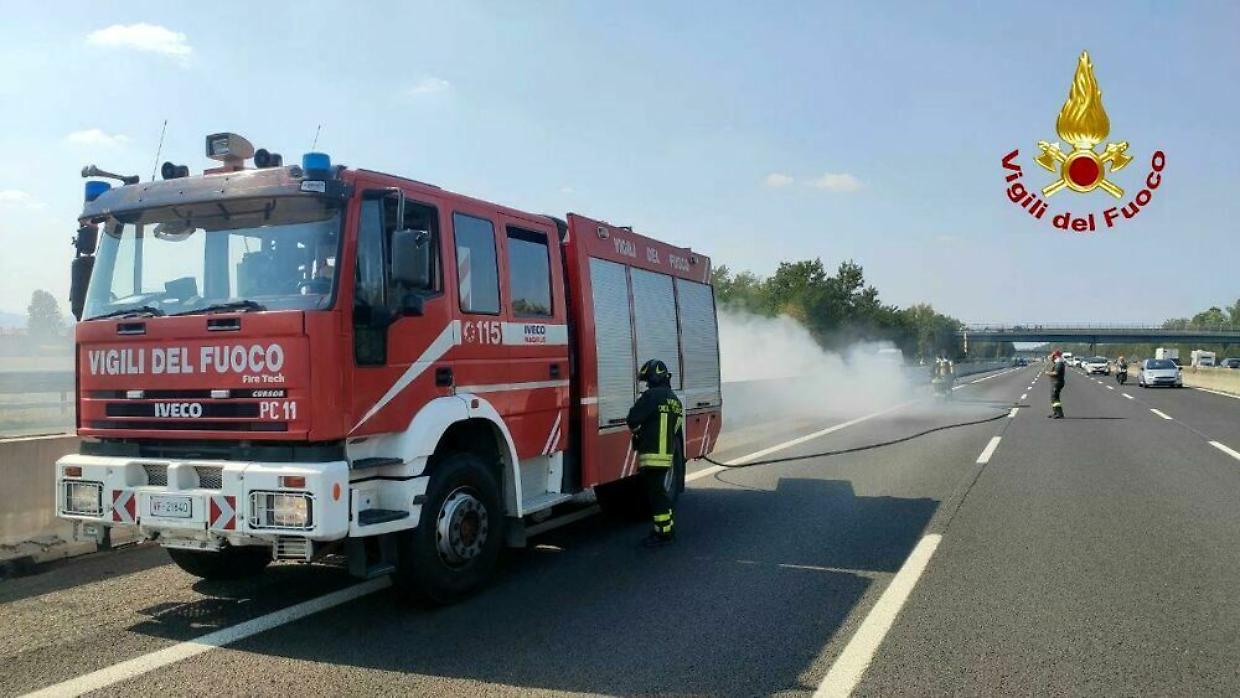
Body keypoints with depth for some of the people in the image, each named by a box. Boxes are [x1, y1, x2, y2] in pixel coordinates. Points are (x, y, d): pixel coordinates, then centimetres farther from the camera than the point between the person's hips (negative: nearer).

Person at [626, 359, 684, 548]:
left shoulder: (652, 395, -14)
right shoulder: (675, 399, 16)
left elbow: (633, 419, -14)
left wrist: (635, 429, 7)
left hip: (653, 455, -9)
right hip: (668, 454, 9)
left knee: (655, 493, -3)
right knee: (659, 491, 19)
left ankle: (663, 532, 0)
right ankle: (667, 528, 26)